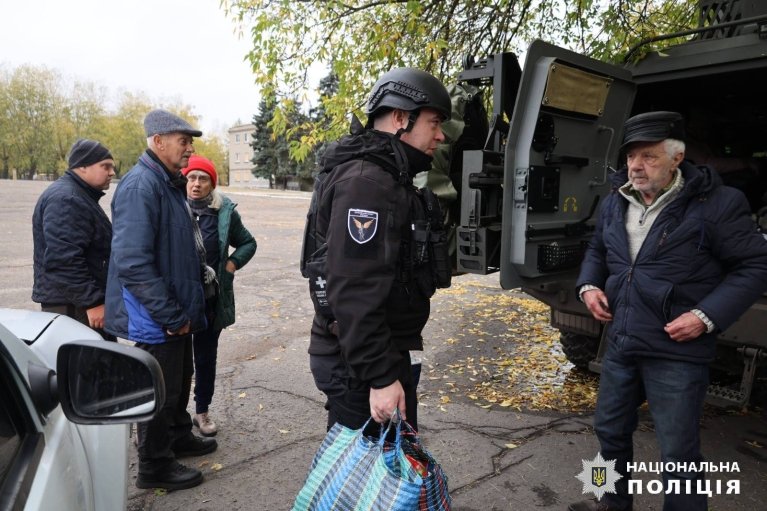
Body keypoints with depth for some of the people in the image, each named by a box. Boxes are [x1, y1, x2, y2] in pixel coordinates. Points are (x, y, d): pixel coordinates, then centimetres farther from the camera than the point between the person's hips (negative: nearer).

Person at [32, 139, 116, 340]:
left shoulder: (80, 196, 18)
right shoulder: (65, 200, -17)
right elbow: (64, 260, -26)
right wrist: (92, 302, -24)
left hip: (80, 300, 11)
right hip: (70, 305, -11)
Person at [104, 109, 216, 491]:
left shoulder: (170, 185, 10)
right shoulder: (141, 185, -21)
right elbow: (132, 262, -28)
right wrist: (171, 315, -23)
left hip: (177, 313, 9)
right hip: (156, 319, -9)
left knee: (179, 381, 23)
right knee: (160, 391, 6)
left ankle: (179, 437, 43)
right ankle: (155, 467, 24)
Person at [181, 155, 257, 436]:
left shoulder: (225, 212, -1)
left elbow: (248, 243, 11)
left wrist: (232, 264, -2)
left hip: (211, 298, 2)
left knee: (206, 356, 14)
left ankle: (202, 410, 31)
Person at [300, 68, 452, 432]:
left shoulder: (388, 177, 14)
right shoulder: (367, 182, -21)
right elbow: (354, 292, -28)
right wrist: (380, 377, -26)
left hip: (382, 350, 10)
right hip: (359, 364, -10)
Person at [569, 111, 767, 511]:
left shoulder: (716, 203, -13)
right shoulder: (615, 203, 6)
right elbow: (597, 249, 21)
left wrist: (707, 316, -18)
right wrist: (589, 285, 2)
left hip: (677, 351, -6)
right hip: (621, 343, 7)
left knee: (678, 454, 7)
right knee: (610, 429, 22)